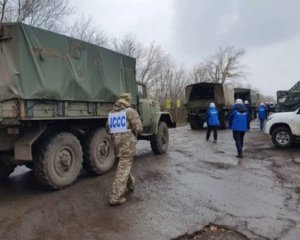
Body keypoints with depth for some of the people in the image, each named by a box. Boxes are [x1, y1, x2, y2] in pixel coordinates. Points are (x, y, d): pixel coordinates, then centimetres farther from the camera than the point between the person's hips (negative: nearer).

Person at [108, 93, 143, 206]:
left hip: (116, 144, 7)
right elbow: (138, 128, -13)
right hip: (128, 144, -7)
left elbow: (109, 128, 15)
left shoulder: (111, 113, 10)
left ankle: (130, 185, 43)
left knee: (125, 165, 26)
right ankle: (115, 198, 1)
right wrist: (132, 133, 6)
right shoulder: (130, 111, -10)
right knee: (123, 170, -2)